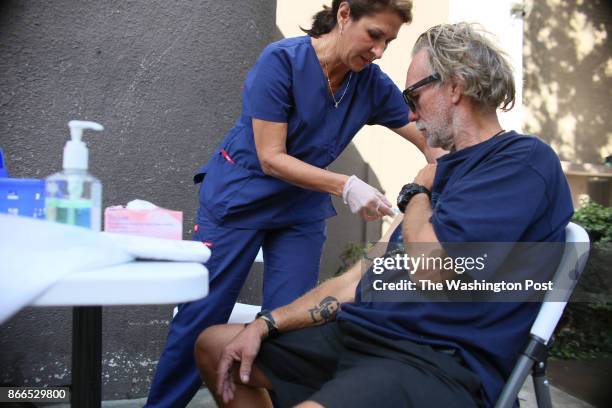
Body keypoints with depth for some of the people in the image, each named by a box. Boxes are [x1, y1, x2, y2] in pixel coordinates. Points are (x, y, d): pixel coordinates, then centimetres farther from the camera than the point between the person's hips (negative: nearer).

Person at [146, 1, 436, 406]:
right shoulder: (281, 60, -22)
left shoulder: (372, 84, -9)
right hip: (238, 197, -4)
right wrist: (346, 186, -34)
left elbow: (431, 141, -6)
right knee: (201, 316, 3)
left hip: (302, 210, 4)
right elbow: (271, 158, -24)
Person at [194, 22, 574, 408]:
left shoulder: (525, 160, -9)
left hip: (438, 360, -9)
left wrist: (417, 192, 0)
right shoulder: (446, 170, 18)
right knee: (212, 346, 15)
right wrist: (264, 325, 9)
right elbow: (365, 276, 15)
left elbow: (430, 265, -23)